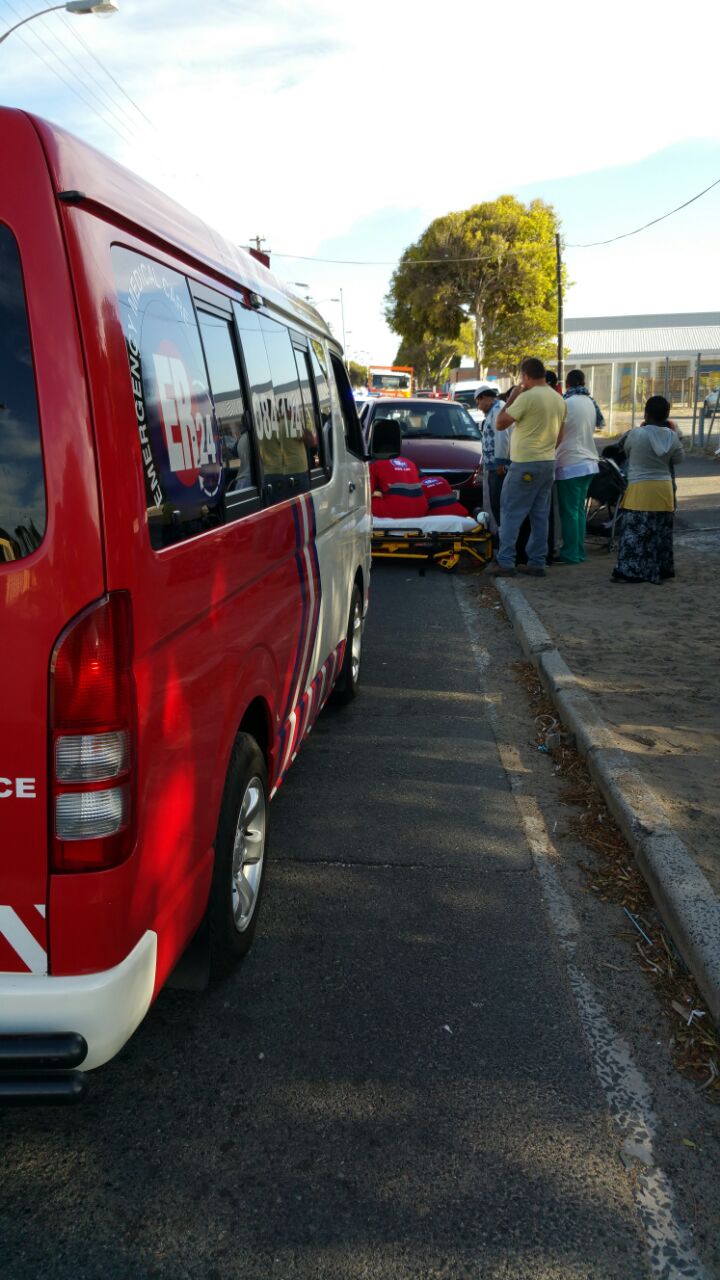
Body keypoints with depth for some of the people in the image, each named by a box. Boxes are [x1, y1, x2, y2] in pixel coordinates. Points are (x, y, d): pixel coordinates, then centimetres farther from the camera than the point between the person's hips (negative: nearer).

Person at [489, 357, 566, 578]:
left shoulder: (527, 397, -15)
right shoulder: (559, 400, 11)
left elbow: (499, 424, -11)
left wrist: (511, 399, -1)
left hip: (525, 464, -7)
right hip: (549, 462, 8)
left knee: (511, 514, -3)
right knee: (540, 516, 10)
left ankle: (506, 563, -6)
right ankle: (537, 563, 12)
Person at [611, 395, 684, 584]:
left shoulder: (636, 433, -14)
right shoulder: (671, 436, -3)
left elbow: (627, 450, 6)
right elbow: (679, 459, 11)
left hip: (640, 490, -4)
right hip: (664, 489, 5)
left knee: (635, 532, -1)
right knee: (660, 533, 15)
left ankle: (631, 571, -4)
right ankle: (662, 569, 24)